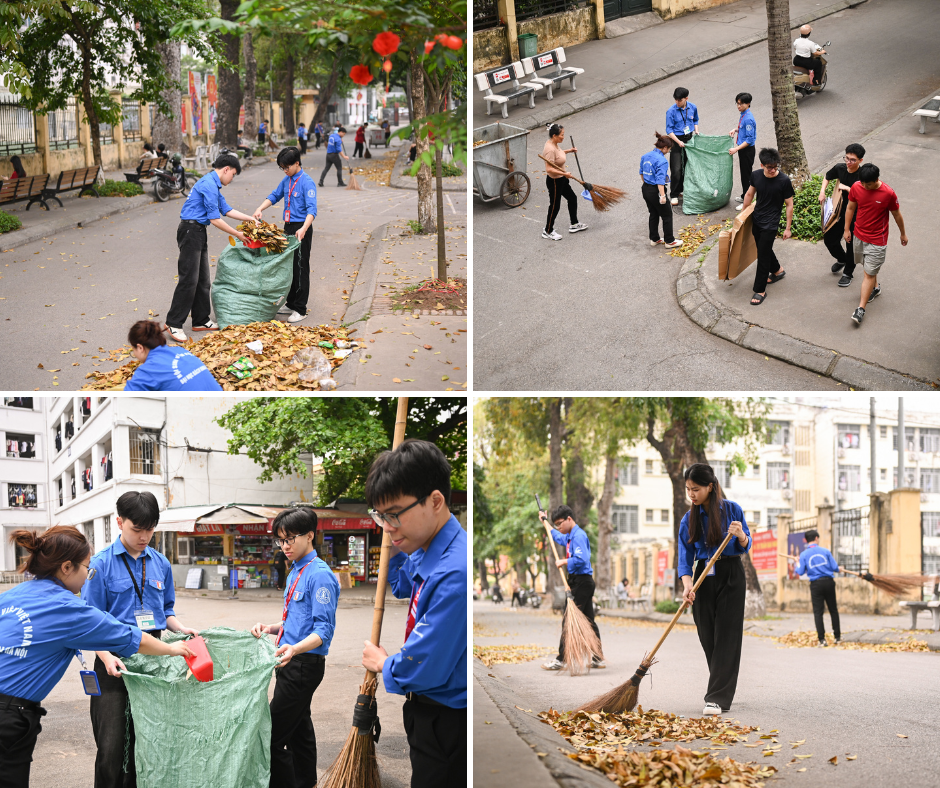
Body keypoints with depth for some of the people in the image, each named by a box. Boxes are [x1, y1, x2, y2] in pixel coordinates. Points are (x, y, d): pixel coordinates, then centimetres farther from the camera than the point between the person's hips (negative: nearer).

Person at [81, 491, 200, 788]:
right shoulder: (101, 563, -5)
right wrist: (107, 657, -21)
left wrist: (182, 629, -1)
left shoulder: (160, 563, 9)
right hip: (116, 661, -4)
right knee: (112, 746, -7)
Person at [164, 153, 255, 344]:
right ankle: (173, 324, -7)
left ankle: (201, 321, 20)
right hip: (191, 231, -11)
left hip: (198, 232, 11)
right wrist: (237, 235, -9)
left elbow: (226, 210, 26)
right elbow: (215, 219, -17)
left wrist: (251, 219, 23)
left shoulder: (213, 184, 17)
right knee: (189, 279, -10)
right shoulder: (209, 185, -16)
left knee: (202, 279, 13)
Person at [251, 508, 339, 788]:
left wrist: (295, 649, -37)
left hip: (305, 663, -10)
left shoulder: (320, 575, -16)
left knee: (274, 735, -12)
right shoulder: (295, 573, 15)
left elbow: (323, 629, -21)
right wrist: (270, 628, 6)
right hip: (291, 662, 10)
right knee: (299, 729, 18)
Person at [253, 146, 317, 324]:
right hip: (288, 227, 8)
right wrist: (260, 209, 7)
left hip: (301, 230, -8)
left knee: (301, 268, -3)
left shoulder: (307, 182, -16)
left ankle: (300, 309, 2)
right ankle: (291, 303, 27)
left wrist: (303, 229, -37)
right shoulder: (286, 180, 8)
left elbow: (311, 209, -24)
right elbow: (275, 196, 23)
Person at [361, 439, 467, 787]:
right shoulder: (426, 550, 1)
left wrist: (383, 665, -6)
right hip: (425, 712, 10)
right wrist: (394, 549, 8)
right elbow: (404, 587, 27)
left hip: (448, 724, -9)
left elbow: (422, 670, -28)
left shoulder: (454, 574, -31)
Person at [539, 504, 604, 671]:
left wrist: (564, 562, -14)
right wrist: (546, 521, 48)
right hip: (584, 582, 10)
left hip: (581, 581, -10)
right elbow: (559, 538, 43)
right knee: (588, 621, 11)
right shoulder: (570, 536, 18)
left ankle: (561, 660, -6)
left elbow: (581, 559, -28)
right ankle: (598, 658, 13)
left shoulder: (578, 535, -14)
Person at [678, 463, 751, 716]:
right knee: (707, 636, 3)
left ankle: (717, 698, -11)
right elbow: (685, 555, -4)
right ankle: (723, 688, 21)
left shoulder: (732, 509, -3)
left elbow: (745, 547, 3)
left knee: (726, 636, -8)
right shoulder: (689, 519, 2)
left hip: (731, 576, -3)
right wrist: (687, 585, -21)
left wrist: (741, 536, -20)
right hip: (704, 576, 3)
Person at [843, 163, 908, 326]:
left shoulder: (888, 193, -21)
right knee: (868, 266, 23)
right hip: (858, 235, 5)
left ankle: (861, 309, -2)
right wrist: (847, 229, 9)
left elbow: (897, 214, -6)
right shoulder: (856, 187, -11)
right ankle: (875, 288, 50)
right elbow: (850, 208, 4)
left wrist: (903, 233, 6)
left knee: (869, 273, -4)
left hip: (877, 240, -5)